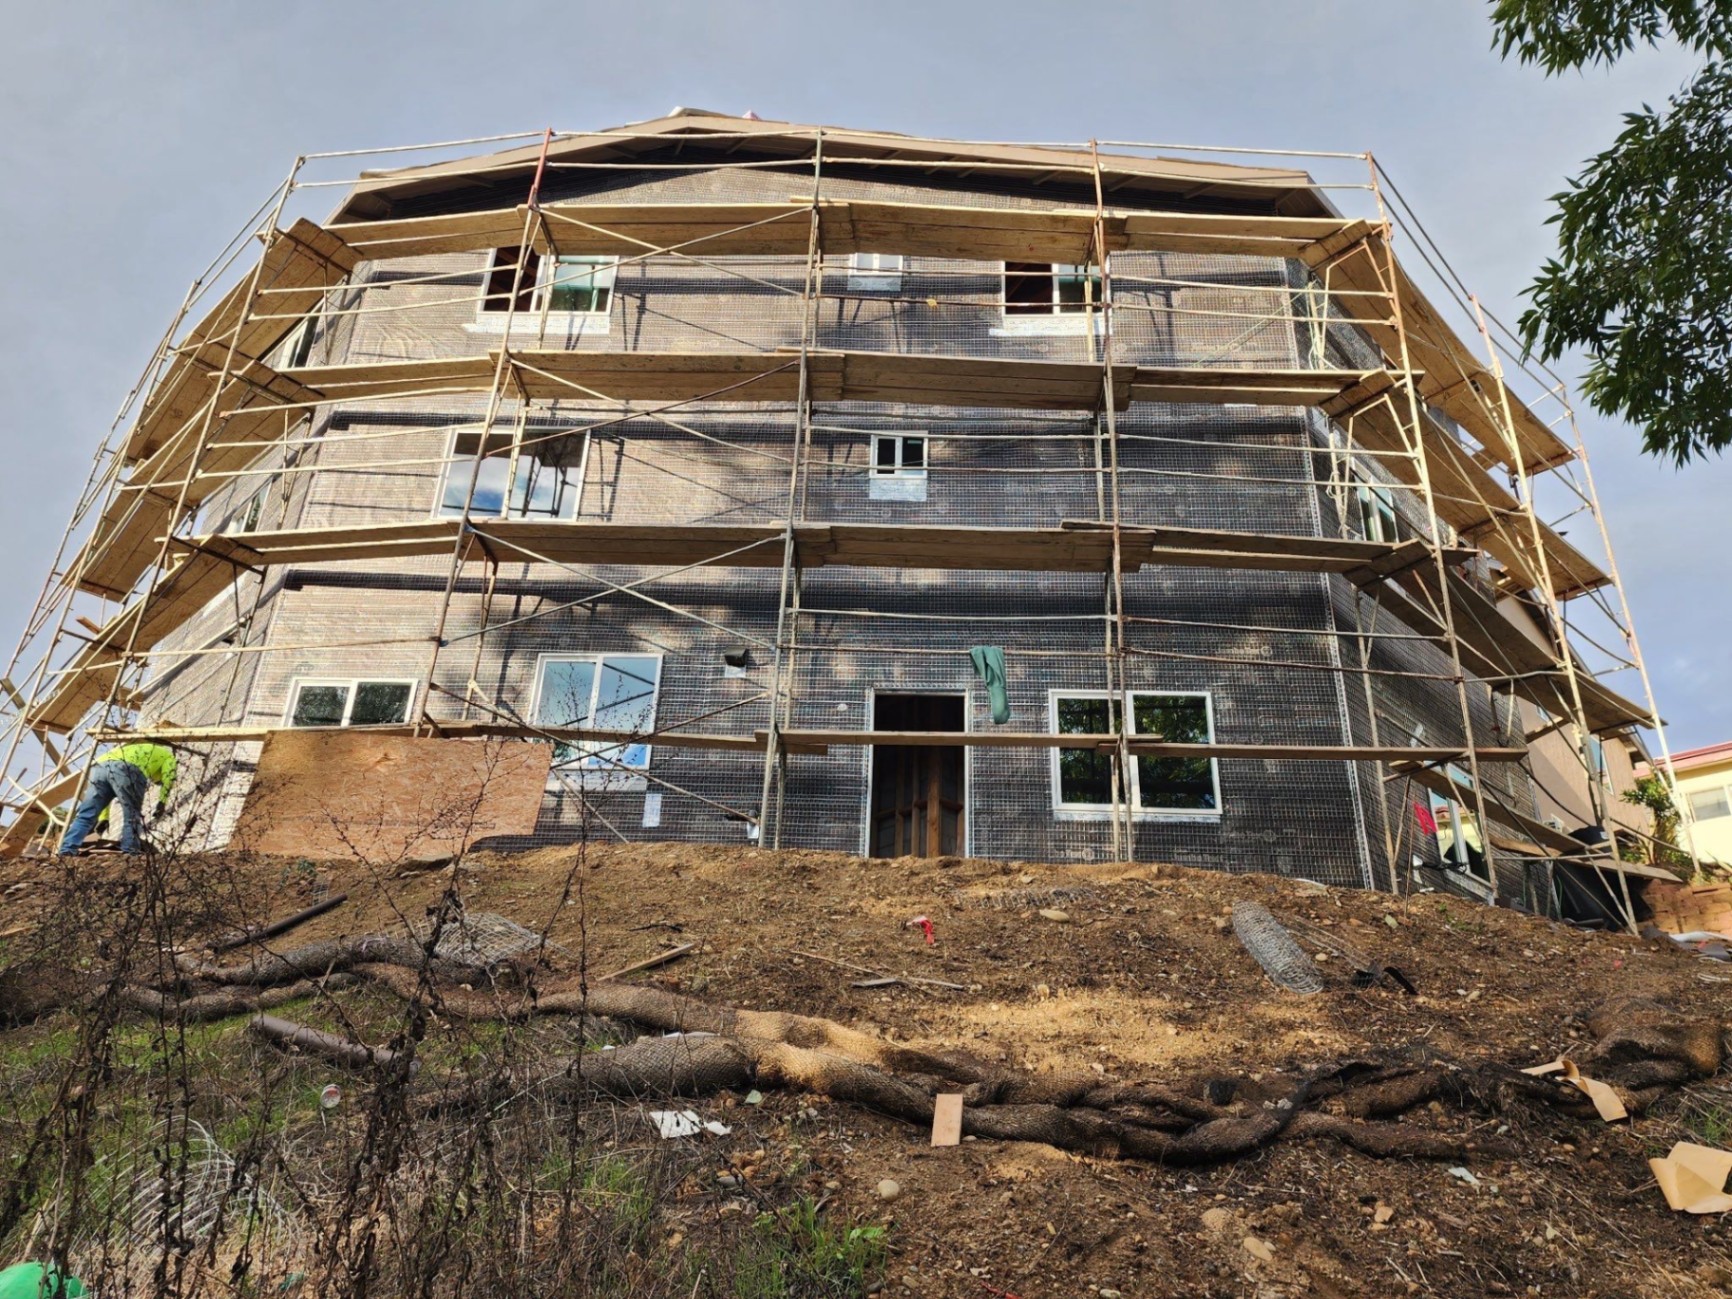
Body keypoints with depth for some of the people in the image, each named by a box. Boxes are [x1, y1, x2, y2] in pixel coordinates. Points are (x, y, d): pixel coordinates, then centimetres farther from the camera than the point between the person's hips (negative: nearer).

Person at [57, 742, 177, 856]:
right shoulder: (168, 756, 32)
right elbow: (168, 777, 9)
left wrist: (103, 817, 38)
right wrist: (162, 802, 9)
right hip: (126, 769, -6)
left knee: (85, 815, 6)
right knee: (132, 816, 4)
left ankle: (66, 852, -2)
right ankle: (129, 853, 1)